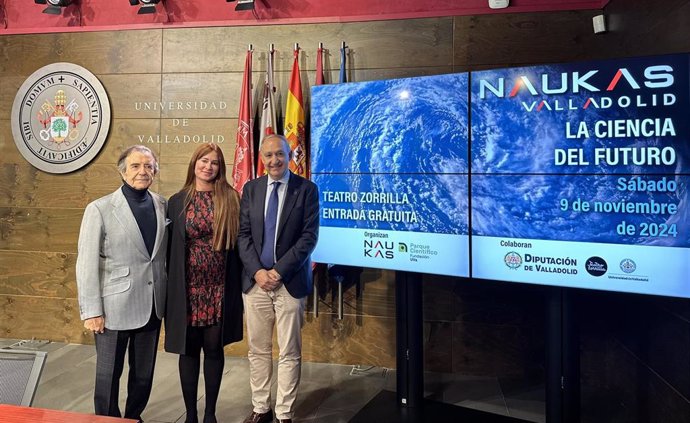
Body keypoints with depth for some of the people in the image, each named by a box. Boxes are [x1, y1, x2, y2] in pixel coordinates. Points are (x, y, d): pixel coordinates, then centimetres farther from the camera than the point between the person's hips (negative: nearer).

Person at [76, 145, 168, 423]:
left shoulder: (162, 205, 2)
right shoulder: (100, 209, -9)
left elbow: (165, 252, 7)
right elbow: (87, 264, -9)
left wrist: (168, 295, 4)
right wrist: (91, 311, -11)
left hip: (152, 306, 4)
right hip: (115, 306, -4)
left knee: (144, 373, 17)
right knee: (109, 374, 13)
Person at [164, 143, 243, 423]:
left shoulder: (231, 199, 1)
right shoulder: (177, 201, 3)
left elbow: (237, 240, 1)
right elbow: (170, 246, 4)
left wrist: (235, 281, -4)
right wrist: (172, 285, 1)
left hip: (219, 287, 0)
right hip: (188, 287, 1)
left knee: (214, 348, 9)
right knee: (188, 349, 9)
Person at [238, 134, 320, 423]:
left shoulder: (307, 189, -2)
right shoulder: (251, 188, 8)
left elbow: (309, 236, -7)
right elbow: (243, 234, 5)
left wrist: (279, 271, -14)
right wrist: (257, 271, -9)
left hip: (290, 282, -3)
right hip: (256, 280, 3)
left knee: (289, 353, 4)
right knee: (258, 350, 11)